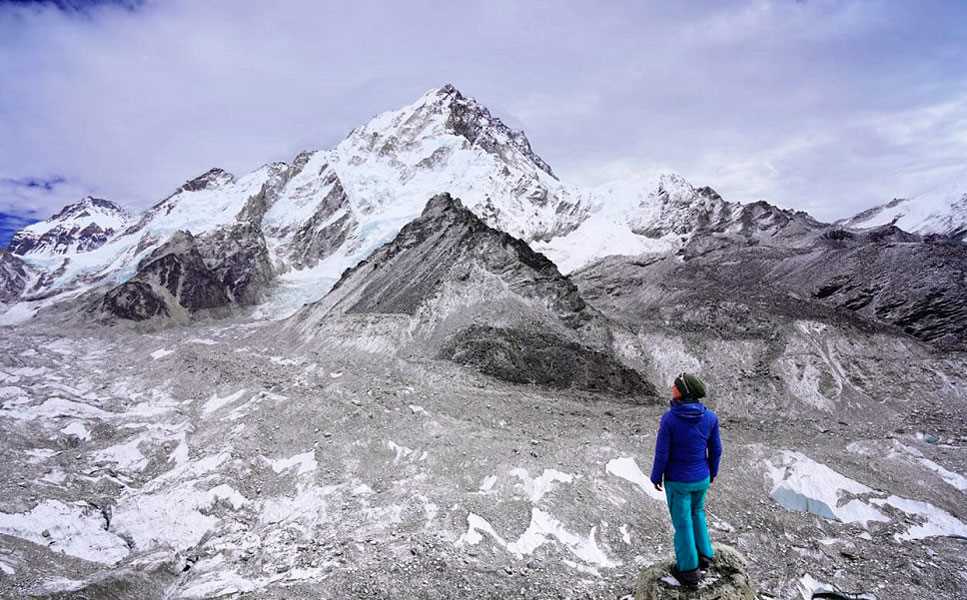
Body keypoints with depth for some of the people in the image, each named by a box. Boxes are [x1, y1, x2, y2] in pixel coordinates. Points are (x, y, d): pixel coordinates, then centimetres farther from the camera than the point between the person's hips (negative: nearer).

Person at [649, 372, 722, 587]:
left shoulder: (669, 418, -27)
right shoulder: (710, 417, -15)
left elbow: (662, 452, -19)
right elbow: (715, 449, -3)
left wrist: (656, 476, -2)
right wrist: (712, 471, 16)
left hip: (677, 480, -4)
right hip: (701, 478, 4)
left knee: (682, 523, 14)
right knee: (696, 512, 32)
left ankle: (689, 570, 29)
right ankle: (703, 554, 41)